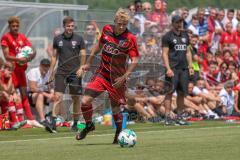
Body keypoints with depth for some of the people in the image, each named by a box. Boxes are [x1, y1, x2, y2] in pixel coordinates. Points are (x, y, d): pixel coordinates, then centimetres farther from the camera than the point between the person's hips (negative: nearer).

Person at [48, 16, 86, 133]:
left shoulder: (79, 39, 2)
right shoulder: (57, 39, 7)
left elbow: (83, 55, 3)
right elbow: (54, 56, 13)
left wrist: (81, 68, -14)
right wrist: (51, 72, 10)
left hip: (75, 72, 0)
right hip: (61, 72, 0)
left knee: (76, 99, 4)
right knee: (58, 97, -12)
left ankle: (75, 124, 16)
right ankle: (53, 123, -17)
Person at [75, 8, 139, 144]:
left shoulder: (130, 38, -13)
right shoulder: (107, 30, 0)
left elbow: (135, 60, -14)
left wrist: (124, 77, -23)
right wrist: (89, 63, 23)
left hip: (117, 78, -3)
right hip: (102, 74, 3)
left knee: (115, 107, 6)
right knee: (85, 101, -10)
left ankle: (119, 134, 32)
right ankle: (89, 125, 16)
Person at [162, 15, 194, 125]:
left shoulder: (185, 35, 17)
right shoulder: (167, 36, -1)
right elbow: (165, 53, -6)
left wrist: (190, 66, 13)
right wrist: (168, 68, -16)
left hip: (184, 68, 6)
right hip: (173, 68, -6)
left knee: (182, 93, 6)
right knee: (169, 92, -8)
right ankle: (168, 116, -10)